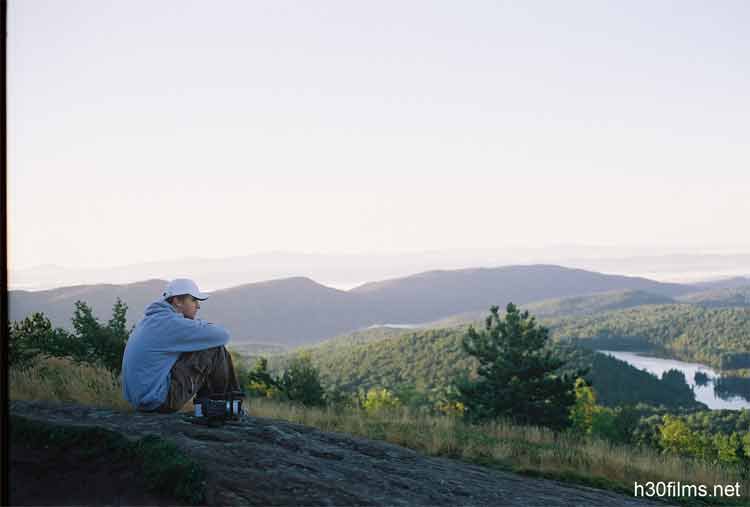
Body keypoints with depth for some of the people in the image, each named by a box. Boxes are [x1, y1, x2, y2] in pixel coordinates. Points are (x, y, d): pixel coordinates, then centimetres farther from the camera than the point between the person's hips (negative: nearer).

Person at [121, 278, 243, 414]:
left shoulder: (151, 319, 13)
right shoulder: (171, 322, -16)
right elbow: (222, 336, -13)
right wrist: (200, 325, 7)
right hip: (161, 400, -10)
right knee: (216, 350, -7)